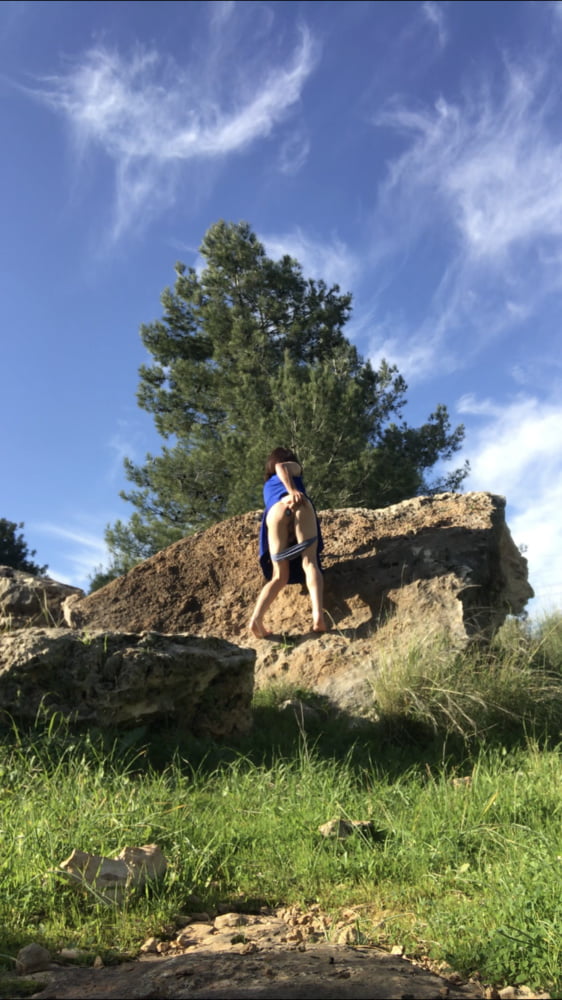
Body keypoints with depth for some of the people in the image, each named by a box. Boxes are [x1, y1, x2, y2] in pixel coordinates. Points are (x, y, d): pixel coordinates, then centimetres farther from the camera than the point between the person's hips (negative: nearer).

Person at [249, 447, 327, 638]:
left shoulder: (267, 485, 42)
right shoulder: (294, 467, 31)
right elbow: (280, 467, 9)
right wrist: (292, 491, -1)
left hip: (274, 512, 3)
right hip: (298, 505, -3)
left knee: (279, 576, 3)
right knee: (309, 562, -12)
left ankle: (256, 618, -19)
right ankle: (318, 614, -36)